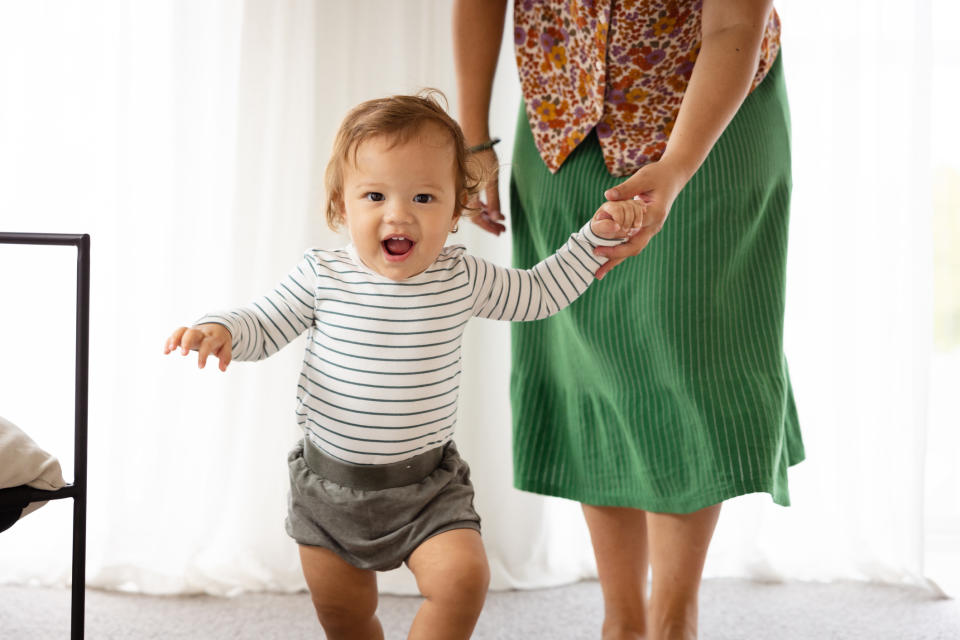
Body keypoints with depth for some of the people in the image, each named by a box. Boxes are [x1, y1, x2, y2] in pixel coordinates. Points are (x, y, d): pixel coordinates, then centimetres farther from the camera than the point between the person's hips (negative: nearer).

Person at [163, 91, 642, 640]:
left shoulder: (461, 279, -6)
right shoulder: (322, 277, -10)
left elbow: (539, 294, 10)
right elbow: (263, 327, 2)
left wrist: (597, 236, 3)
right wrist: (220, 330, -20)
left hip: (426, 483, 0)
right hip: (329, 479, 1)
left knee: (463, 577, -22)